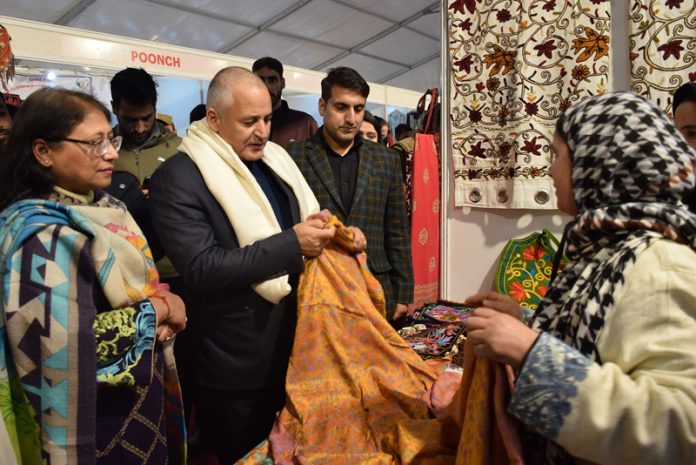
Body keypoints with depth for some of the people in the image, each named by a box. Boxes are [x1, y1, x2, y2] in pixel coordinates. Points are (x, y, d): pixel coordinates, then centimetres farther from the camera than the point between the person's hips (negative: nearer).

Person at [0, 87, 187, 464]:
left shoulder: (103, 207, 3)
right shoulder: (40, 236, -23)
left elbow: (139, 280, 11)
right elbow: (66, 342, -30)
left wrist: (167, 306, -10)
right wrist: (156, 312, -19)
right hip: (97, 417, -7)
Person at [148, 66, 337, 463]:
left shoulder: (275, 159, 7)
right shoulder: (178, 178, -15)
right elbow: (201, 270, -23)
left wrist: (321, 229, -7)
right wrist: (292, 243, -25)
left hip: (296, 347, 6)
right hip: (239, 365, -6)